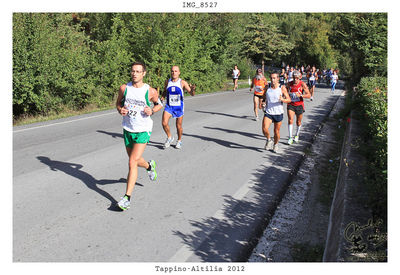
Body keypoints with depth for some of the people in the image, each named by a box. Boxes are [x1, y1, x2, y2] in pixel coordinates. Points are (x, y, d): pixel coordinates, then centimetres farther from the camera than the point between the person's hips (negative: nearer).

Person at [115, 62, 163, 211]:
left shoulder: (150, 91, -8)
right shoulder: (124, 88, -2)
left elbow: (159, 104, 9)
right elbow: (118, 102, 14)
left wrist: (152, 110, -12)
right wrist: (120, 110, -9)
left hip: (143, 130, -4)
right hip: (128, 129, 4)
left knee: (132, 162, -14)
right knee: (134, 160, 19)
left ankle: (127, 197, -7)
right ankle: (149, 166, 55)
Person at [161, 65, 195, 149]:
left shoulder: (182, 83, -9)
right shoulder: (167, 82, 1)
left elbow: (192, 94, -14)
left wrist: (192, 89, -36)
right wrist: (162, 97, 0)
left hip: (179, 107, -2)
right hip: (168, 106, 2)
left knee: (179, 126, 9)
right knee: (164, 123, -15)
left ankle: (179, 141, 33)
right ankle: (169, 137, 11)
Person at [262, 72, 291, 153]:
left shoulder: (282, 88, -6)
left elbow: (289, 100, -5)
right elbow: (264, 98, 17)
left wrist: (282, 100, -26)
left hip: (278, 113, -1)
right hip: (268, 112, 1)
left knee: (276, 131, 8)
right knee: (264, 129, -16)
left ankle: (275, 144, 35)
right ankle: (269, 140, 14)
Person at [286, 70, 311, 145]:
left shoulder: (302, 84, -10)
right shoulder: (289, 84, 1)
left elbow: (309, 95, -14)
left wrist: (300, 95, -28)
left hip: (299, 105, -1)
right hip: (290, 105, 1)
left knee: (298, 122, 11)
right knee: (290, 120, -14)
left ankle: (297, 135, 35)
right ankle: (290, 137, -8)